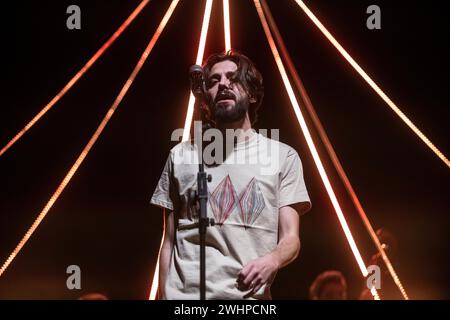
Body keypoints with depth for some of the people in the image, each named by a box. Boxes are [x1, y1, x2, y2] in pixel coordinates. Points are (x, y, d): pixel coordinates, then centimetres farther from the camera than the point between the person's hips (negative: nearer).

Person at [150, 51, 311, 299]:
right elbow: (169, 241, 13)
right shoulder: (181, 156, 12)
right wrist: (163, 295, 4)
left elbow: (290, 238, 1)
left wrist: (272, 260, -20)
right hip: (183, 293, 1)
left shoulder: (283, 156, 7)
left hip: (248, 293, -1)